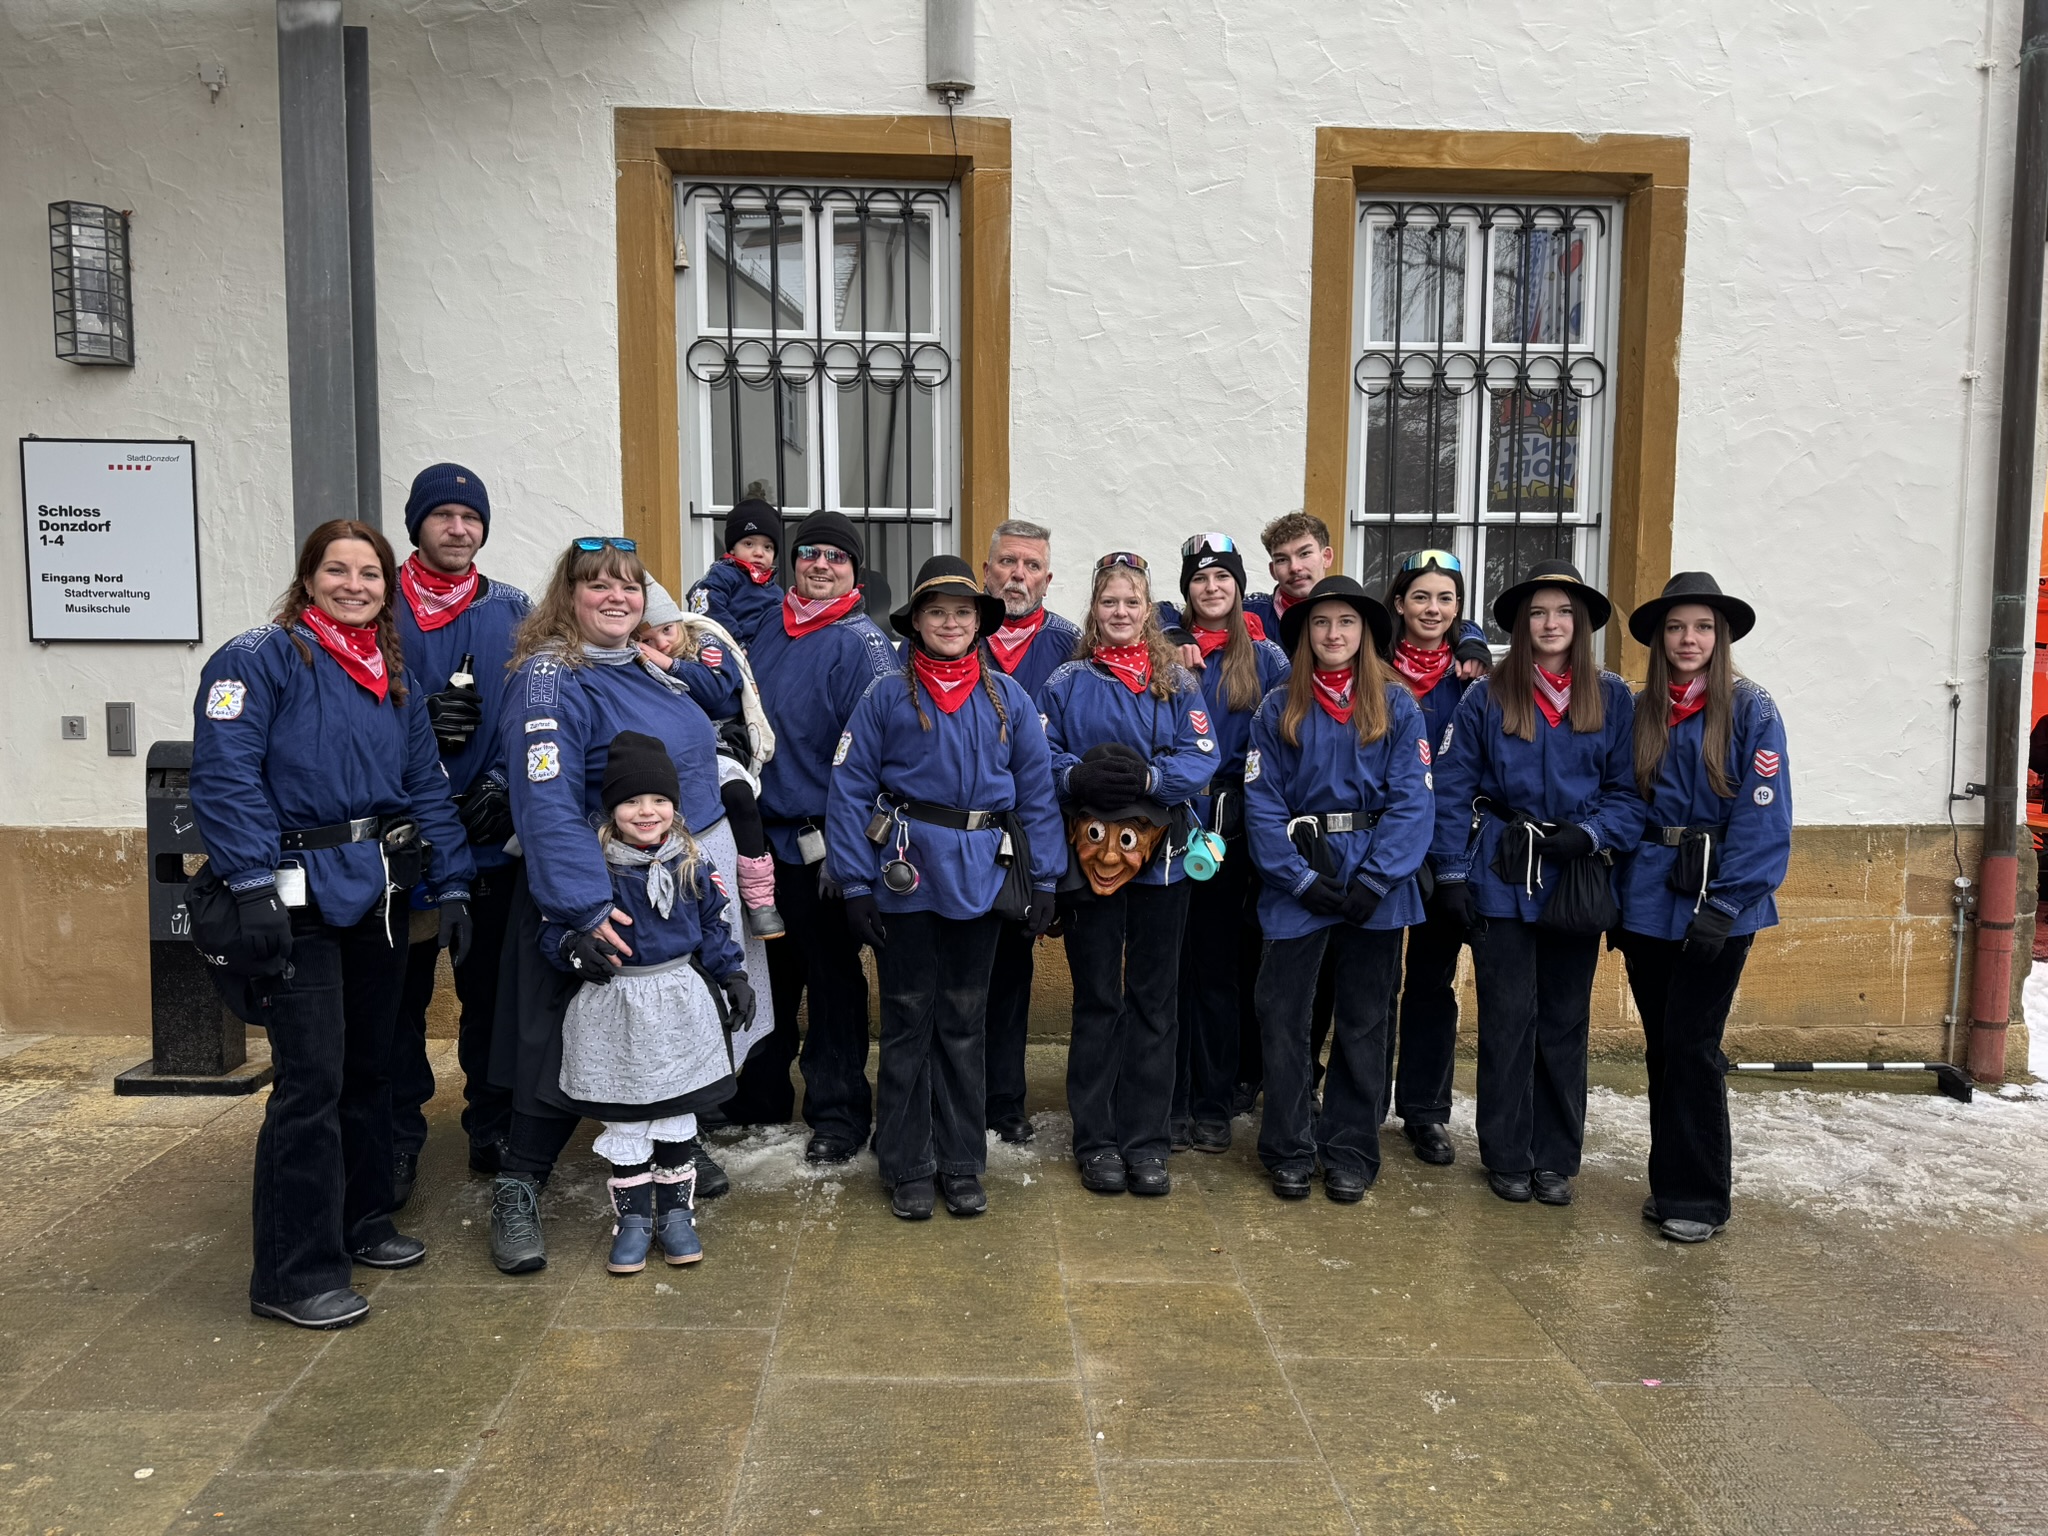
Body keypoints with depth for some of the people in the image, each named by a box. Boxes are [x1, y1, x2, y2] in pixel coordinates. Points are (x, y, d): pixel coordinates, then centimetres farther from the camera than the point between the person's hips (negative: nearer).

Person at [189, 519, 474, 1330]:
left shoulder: (396, 678, 14)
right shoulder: (260, 659, -7)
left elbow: (427, 787, 14)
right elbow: (226, 776, -15)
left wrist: (451, 887, 6)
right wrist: (252, 886, -23)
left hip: (380, 895, 7)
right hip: (303, 897, -7)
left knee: (370, 1066, 15)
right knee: (312, 1080, -7)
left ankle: (361, 1221, 31)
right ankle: (295, 1272, 4)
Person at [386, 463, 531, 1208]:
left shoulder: (513, 611, 8)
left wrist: (504, 784, -10)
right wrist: (418, 719, -17)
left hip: (493, 838, 2)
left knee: (492, 992, 11)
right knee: (400, 994, 4)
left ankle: (493, 1130, 25)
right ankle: (399, 1141, 18)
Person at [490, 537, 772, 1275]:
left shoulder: (655, 667, 8)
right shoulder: (551, 680, -16)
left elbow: (717, 705, 28)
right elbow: (546, 804, -26)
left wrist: (710, 664, 5)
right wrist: (584, 906, -35)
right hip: (611, 896, -7)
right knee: (574, 1047, 1)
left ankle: (678, 1145, 40)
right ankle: (516, 1192, 16)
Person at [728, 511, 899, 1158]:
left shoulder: (861, 643, -10)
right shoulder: (771, 629, 10)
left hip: (820, 841, -6)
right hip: (761, 833, 6)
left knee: (832, 977, 4)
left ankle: (838, 1113, 17)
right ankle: (760, 1095, 33)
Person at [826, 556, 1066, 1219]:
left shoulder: (1008, 697, 4)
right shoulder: (886, 697, -2)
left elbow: (1037, 790, 6)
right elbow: (850, 791, -5)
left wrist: (1044, 879, 1)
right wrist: (855, 883, -10)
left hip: (979, 882, 2)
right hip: (905, 880, -2)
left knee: (964, 1022, 13)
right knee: (908, 1022, 8)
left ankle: (961, 1165, 26)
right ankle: (907, 1169, 21)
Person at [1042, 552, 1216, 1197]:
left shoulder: (1178, 683, 6)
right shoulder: (1067, 683, 4)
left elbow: (1200, 758, -3)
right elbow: (1042, 757, -1)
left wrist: (1148, 777, -21)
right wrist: (1079, 777, -21)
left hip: (1160, 856, 1)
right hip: (1088, 854, -1)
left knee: (1153, 1000, 7)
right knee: (1097, 1001, 6)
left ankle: (1145, 1140, 18)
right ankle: (1096, 1140, 17)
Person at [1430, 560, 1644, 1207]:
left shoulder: (1612, 698, 3)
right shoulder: (1486, 697, 0)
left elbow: (1630, 790, 2)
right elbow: (1453, 790, -2)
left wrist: (1589, 834, -15)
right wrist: (1452, 874, -7)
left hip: (1578, 881, 2)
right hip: (1503, 880, -1)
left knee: (1565, 1021, 10)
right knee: (1508, 1019, 4)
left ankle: (1556, 1158, 22)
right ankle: (1507, 1156, 17)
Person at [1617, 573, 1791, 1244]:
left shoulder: (1751, 711, -6)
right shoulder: (1640, 712, 8)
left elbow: (1764, 818, -12)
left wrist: (1726, 904, -19)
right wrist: (1617, 900, 6)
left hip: (1716, 906, -4)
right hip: (1648, 903, 5)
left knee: (1691, 1044, -3)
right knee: (1661, 1044, 11)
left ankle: (1697, 1196, 9)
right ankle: (1672, 1178, 24)